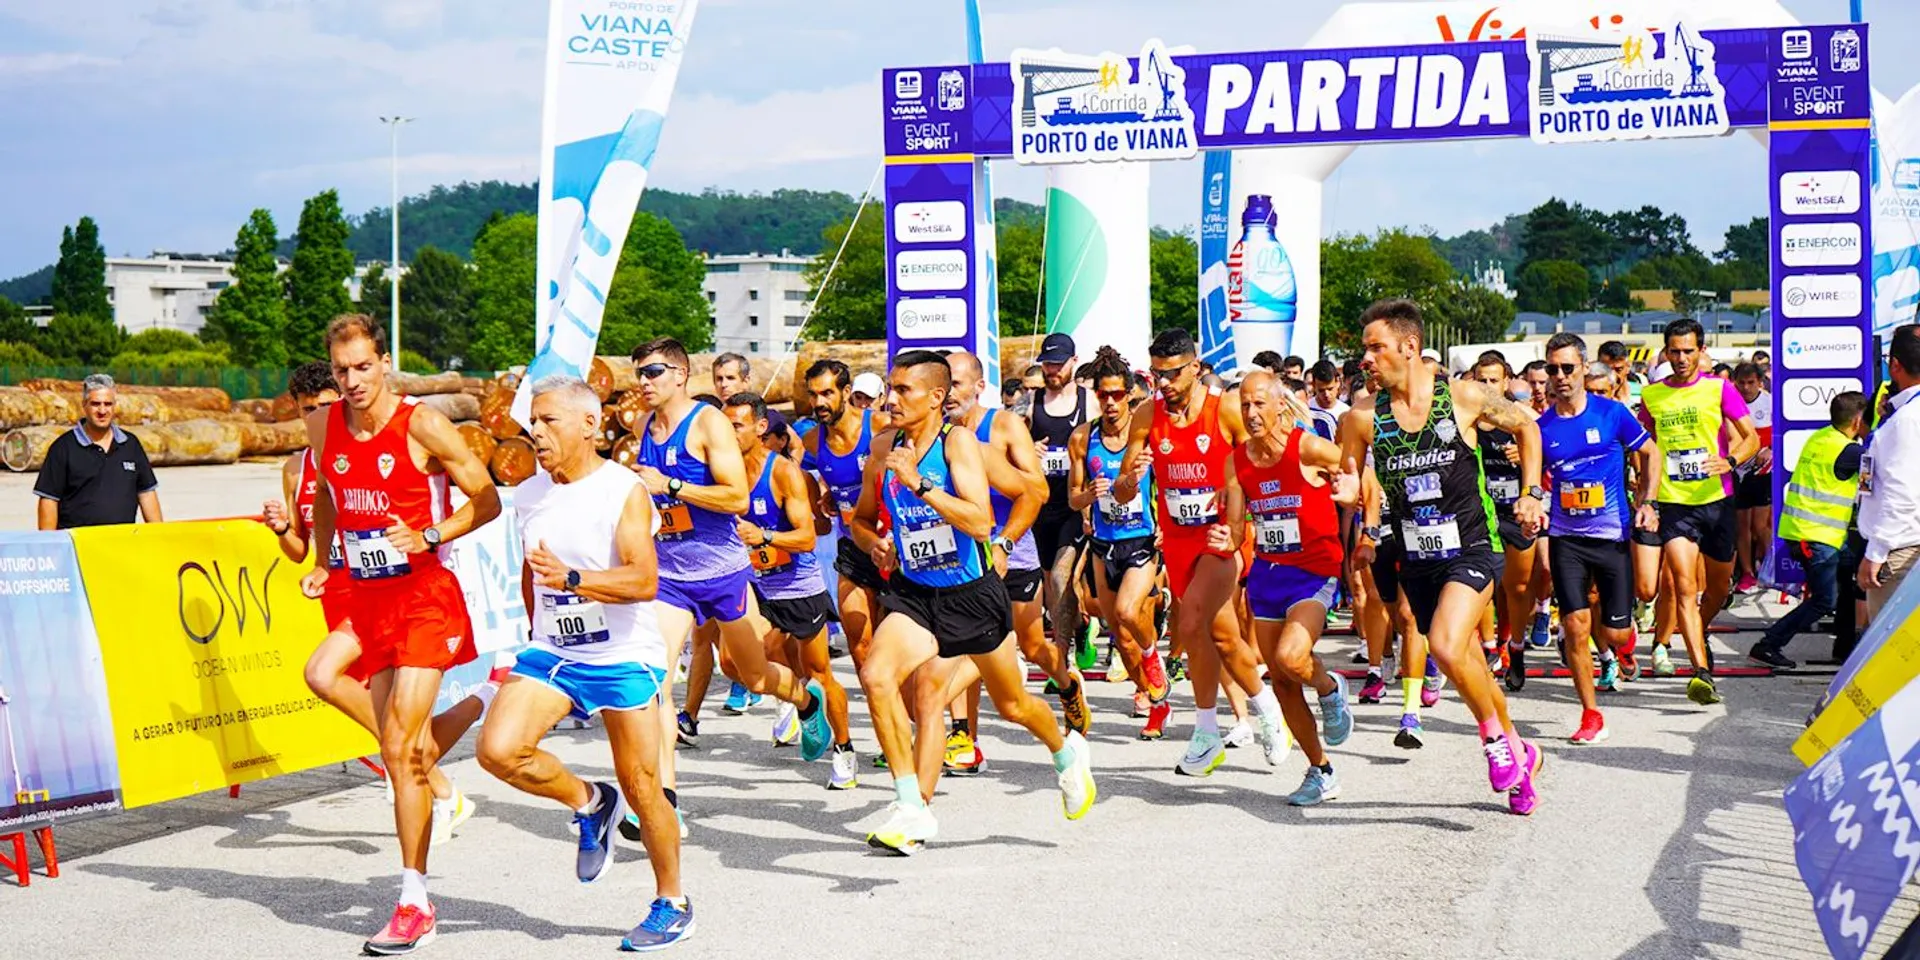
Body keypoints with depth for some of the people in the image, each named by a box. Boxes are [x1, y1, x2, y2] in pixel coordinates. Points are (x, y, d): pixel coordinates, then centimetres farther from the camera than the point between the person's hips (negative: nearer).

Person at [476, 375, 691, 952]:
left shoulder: (624, 492, -12)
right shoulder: (528, 496, 7)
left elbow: (644, 581, -24)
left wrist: (572, 579, -36)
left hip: (625, 657, -5)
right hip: (550, 652, 5)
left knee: (641, 790, 1)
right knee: (498, 749, -17)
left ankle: (673, 904, 21)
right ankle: (589, 804, 11)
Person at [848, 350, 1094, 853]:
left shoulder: (957, 441, -17)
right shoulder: (885, 446, -1)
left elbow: (981, 524, -29)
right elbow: (861, 518, 15)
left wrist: (920, 484, -35)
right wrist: (875, 544, -6)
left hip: (972, 594, -4)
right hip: (914, 592, 4)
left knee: (1011, 705, 15)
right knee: (875, 674, -23)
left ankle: (1067, 752, 50)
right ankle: (913, 811, -18)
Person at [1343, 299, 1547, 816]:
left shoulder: (1465, 396, -10)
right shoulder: (1368, 417, -4)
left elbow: (1526, 426, 8)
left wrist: (1531, 493, 4)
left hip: (1472, 548, -4)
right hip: (1417, 558, 4)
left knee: (1446, 647, -25)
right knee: (1467, 666, 12)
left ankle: (1495, 736, 0)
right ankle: (1519, 752, 34)